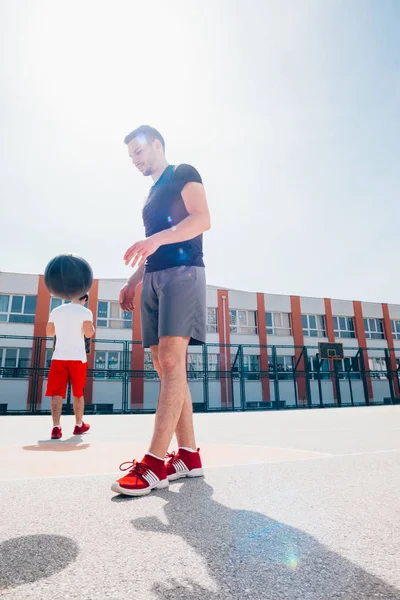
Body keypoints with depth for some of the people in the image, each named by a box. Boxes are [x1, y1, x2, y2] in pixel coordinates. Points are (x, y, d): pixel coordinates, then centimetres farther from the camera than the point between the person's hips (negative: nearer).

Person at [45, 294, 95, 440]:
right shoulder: (85, 312, -3)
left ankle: (56, 427, -12)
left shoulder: (56, 311, 11)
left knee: (57, 393, 1)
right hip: (78, 357, -2)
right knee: (78, 393, 12)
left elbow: (49, 333, 19)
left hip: (58, 357, 2)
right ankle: (79, 425, 23)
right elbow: (89, 333, -13)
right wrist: (92, 327, 8)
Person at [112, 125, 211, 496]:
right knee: (165, 368, -1)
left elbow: (203, 219, -9)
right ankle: (188, 456, 3)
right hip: (153, 280, 8)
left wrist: (156, 238, -21)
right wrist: (133, 282, 19)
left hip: (182, 272, -8)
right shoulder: (152, 196, 31)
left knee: (171, 361, -18)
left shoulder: (183, 174, 8)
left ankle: (155, 463, -19)